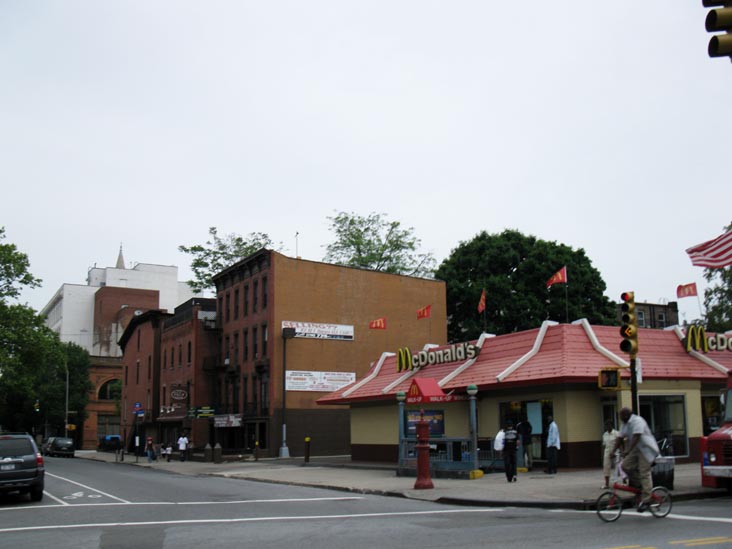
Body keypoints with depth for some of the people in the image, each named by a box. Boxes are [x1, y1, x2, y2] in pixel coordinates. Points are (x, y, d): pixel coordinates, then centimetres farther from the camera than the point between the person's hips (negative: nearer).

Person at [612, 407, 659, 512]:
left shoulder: (637, 421, -18)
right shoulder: (625, 424, 11)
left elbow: (636, 437, -30)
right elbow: (620, 438, 9)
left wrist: (627, 450, -36)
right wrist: (613, 451, -2)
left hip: (646, 449, -8)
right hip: (636, 449, 8)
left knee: (644, 474, -11)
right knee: (626, 465, -9)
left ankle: (645, 501, -8)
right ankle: (639, 484, 11)